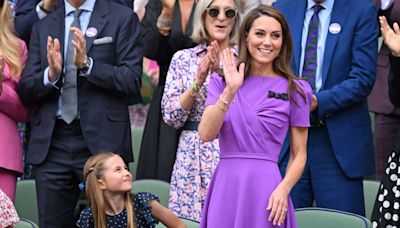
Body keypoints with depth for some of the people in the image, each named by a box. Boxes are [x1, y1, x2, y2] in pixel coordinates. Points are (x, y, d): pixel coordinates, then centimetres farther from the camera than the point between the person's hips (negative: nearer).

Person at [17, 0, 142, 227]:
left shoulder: (122, 18, 4)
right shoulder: (43, 27, 15)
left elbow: (132, 81, -5)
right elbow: (26, 92, 9)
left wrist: (87, 64, -16)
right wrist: (51, 74, -11)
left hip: (102, 140, -3)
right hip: (51, 143, 3)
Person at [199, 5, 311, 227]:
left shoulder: (295, 90, 2)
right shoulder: (221, 81, 8)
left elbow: (299, 154, 3)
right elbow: (206, 134, -5)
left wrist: (283, 189, -13)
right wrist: (230, 92, -15)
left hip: (266, 188, -2)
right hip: (225, 186, 2)